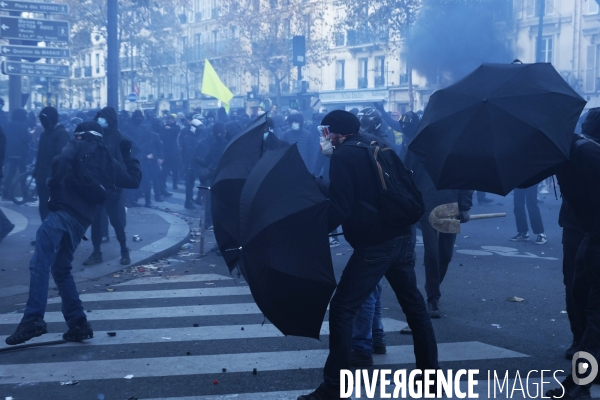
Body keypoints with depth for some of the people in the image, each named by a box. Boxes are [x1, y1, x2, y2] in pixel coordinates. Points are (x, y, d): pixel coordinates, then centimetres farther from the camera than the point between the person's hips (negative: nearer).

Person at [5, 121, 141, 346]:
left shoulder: (78, 147, 7)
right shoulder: (108, 162, 21)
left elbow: (61, 160, -15)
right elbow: (134, 180, 27)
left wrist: (54, 189, -6)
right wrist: (128, 155, 36)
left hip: (62, 211, -6)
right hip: (82, 220, 6)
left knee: (40, 264, -11)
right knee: (61, 269, 18)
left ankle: (33, 319, -24)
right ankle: (78, 323, 14)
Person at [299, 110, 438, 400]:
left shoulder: (343, 155, -6)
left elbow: (340, 208, -14)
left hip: (372, 245, -8)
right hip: (401, 237, 8)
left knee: (342, 309, -3)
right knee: (414, 305, 18)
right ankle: (430, 372, 27)